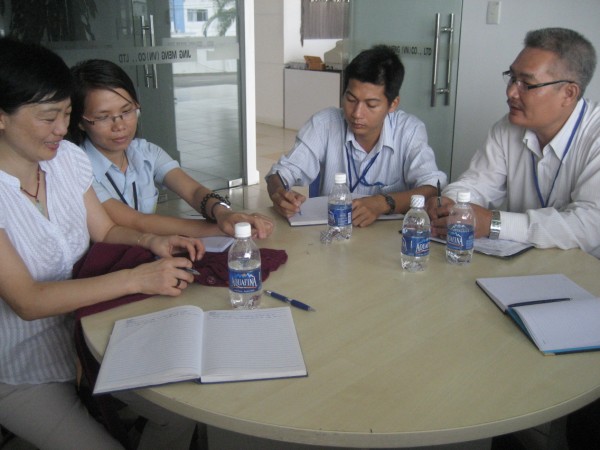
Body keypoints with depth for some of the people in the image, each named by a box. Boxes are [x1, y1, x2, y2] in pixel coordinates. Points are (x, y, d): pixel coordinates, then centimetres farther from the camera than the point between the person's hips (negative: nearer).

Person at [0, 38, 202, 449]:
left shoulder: (68, 158, -6)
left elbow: (105, 231, 8)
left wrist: (150, 241, -12)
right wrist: (137, 279, -32)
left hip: (84, 324, 5)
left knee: (181, 415, -1)